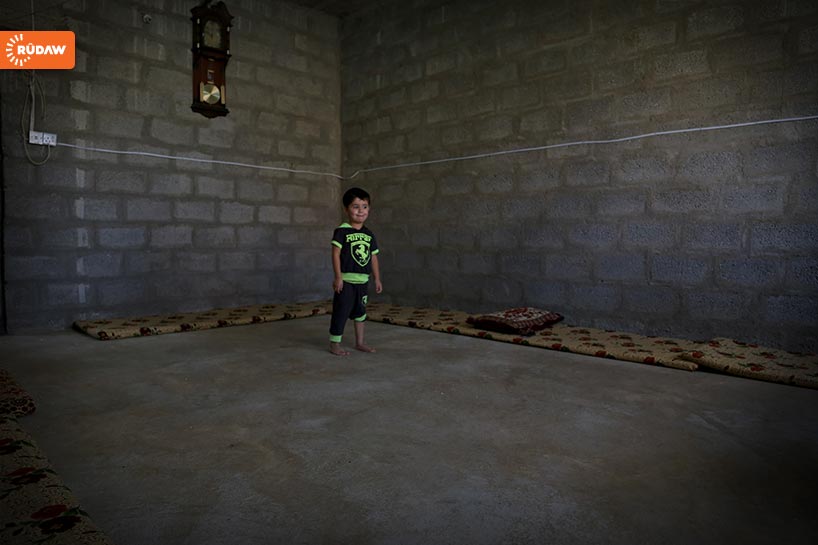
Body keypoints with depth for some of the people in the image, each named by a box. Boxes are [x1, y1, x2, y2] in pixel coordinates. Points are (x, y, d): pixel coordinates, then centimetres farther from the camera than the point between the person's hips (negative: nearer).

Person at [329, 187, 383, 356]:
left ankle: (360, 342, 28)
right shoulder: (342, 231, -9)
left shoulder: (369, 235, 9)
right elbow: (336, 253, -13)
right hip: (346, 280, -6)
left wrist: (377, 279, 11)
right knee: (341, 311, -1)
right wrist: (338, 277, -17)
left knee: (360, 311, 15)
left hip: (363, 281, 6)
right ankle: (334, 344, 11)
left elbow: (373, 258, 12)